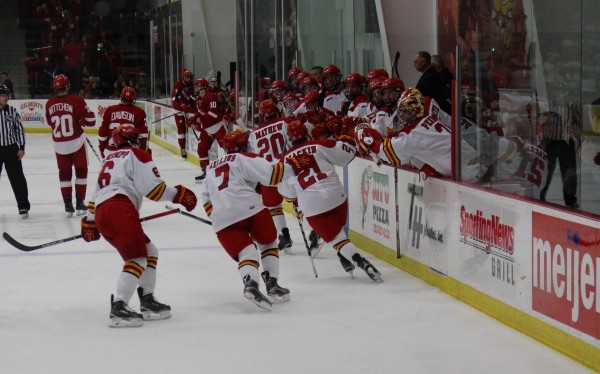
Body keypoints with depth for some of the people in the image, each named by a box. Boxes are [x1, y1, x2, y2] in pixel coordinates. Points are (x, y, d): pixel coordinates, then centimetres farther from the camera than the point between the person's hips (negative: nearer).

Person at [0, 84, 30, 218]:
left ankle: (23, 207, 8)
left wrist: (21, 147, 0)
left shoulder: (12, 111, 2)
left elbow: (19, 129, 6)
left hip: (11, 149, 1)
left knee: (17, 178, 2)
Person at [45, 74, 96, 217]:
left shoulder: (49, 103, -2)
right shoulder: (76, 100, -13)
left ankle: (68, 205, 10)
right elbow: (90, 120, -11)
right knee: (81, 171, 12)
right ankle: (79, 203, 10)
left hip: (59, 145, 3)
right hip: (76, 142, -3)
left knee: (64, 173, 14)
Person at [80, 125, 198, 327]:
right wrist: (177, 194, 6)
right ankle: (119, 308, -30)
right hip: (119, 209, -9)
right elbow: (152, 187, -4)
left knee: (150, 252, 18)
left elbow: (97, 192, 35)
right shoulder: (136, 155, 8)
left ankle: (147, 302, 13)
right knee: (137, 258, -16)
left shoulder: (109, 159, 32)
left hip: (101, 214, 9)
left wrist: (89, 221, 40)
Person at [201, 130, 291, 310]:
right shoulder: (245, 159, 8)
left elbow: (207, 200, 30)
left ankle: (250, 284, -32)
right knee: (268, 244, 20)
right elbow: (271, 175, -6)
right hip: (249, 208, -3)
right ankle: (272, 285, 12)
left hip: (221, 219, 3)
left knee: (245, 252, -2)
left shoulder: (211, 167, 28)